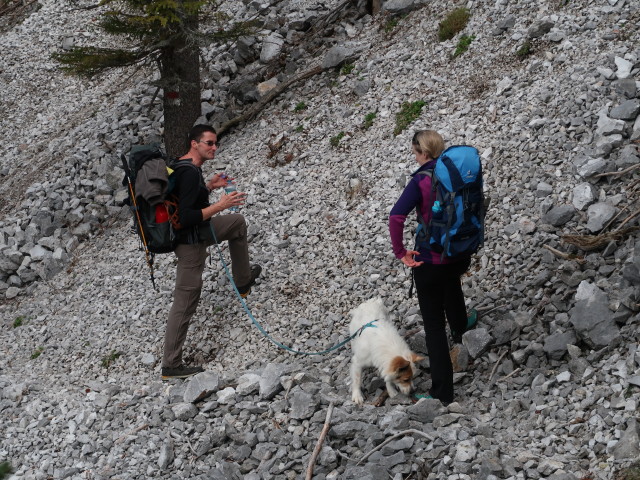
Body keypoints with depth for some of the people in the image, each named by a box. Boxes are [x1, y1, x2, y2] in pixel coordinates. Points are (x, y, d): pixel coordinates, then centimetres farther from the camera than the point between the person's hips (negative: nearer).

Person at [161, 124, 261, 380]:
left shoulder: (183, 167, 5)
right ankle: (171, 365, 6)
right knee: (185, 302, -2)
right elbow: (186, 218, -32)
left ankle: (242, 280, 37)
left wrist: (209, 186, 14)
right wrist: (220, 205, -30)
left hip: (198, 232, 10)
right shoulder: (190, 174, -27)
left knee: (238, 222, 27)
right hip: (191, 242, -10)